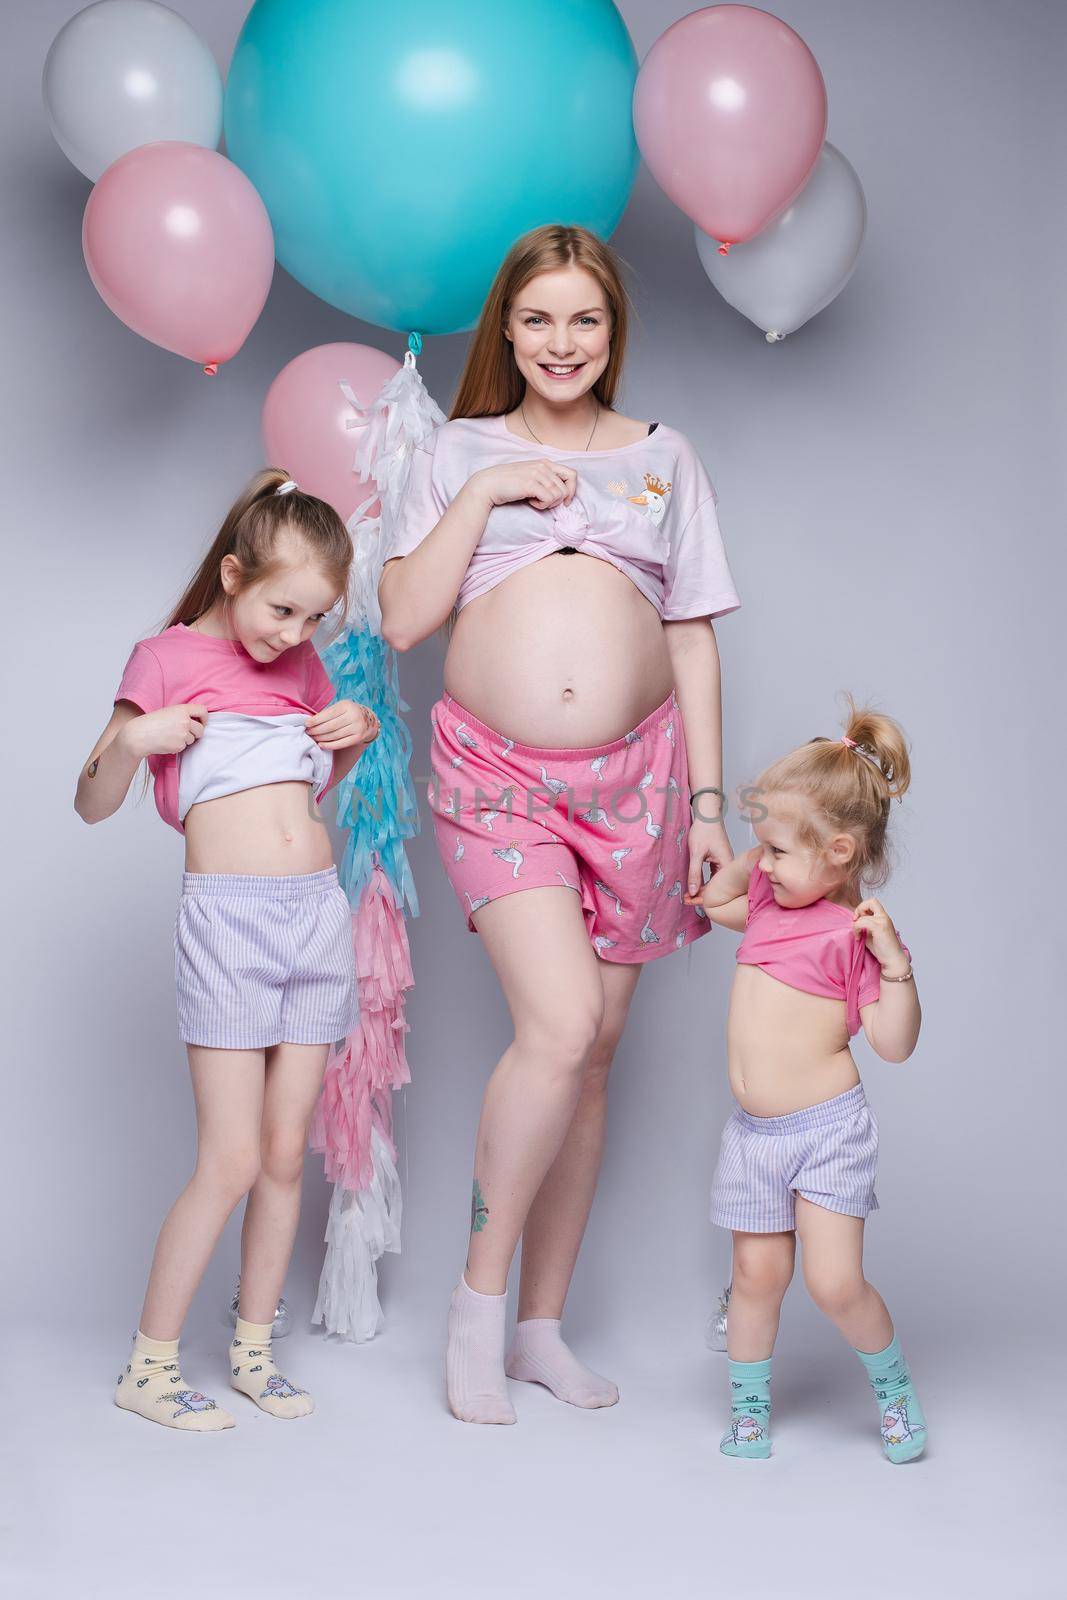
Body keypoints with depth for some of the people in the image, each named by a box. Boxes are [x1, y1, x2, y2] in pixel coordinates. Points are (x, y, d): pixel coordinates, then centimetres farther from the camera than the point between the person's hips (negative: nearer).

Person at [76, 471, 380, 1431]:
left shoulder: (301, 663, 14)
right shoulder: (168, 658, -1)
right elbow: (93, 805, 1)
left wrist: (359, 733, 9)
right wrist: (129, 741, -19)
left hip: (320, 913, 5)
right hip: (228, 918, -5)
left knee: (286, 1154, 8)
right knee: (231, 1161, -7)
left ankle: (254, 1351, 21)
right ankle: (148, 1368, 6)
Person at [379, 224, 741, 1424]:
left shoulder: (665, 458, 14)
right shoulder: (460, 452, 11)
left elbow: (693, 643, 12)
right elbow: (402, 616, 0)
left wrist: (707, 804, 5)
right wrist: (484, 494, -7)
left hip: (634, 774, 3)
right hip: (497, 774, -2)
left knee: (592, 1051, 4)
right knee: (559, 1026, -20)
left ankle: (542, 1328, 17)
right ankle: (479, 1295, 0)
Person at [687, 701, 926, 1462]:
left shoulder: (855, 932, -13)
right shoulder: (770, 899, 7)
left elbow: (894, 1043, -14)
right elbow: (712, 901, 28)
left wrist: (895, 962, -27)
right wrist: (758, 852, 15)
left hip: (826, 1129, -6)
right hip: (754, 1132, 6)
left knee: (835, 1282, -5)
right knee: (758, 1274, 11)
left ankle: (894, 1383, 22)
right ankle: (748, 1406, 27)